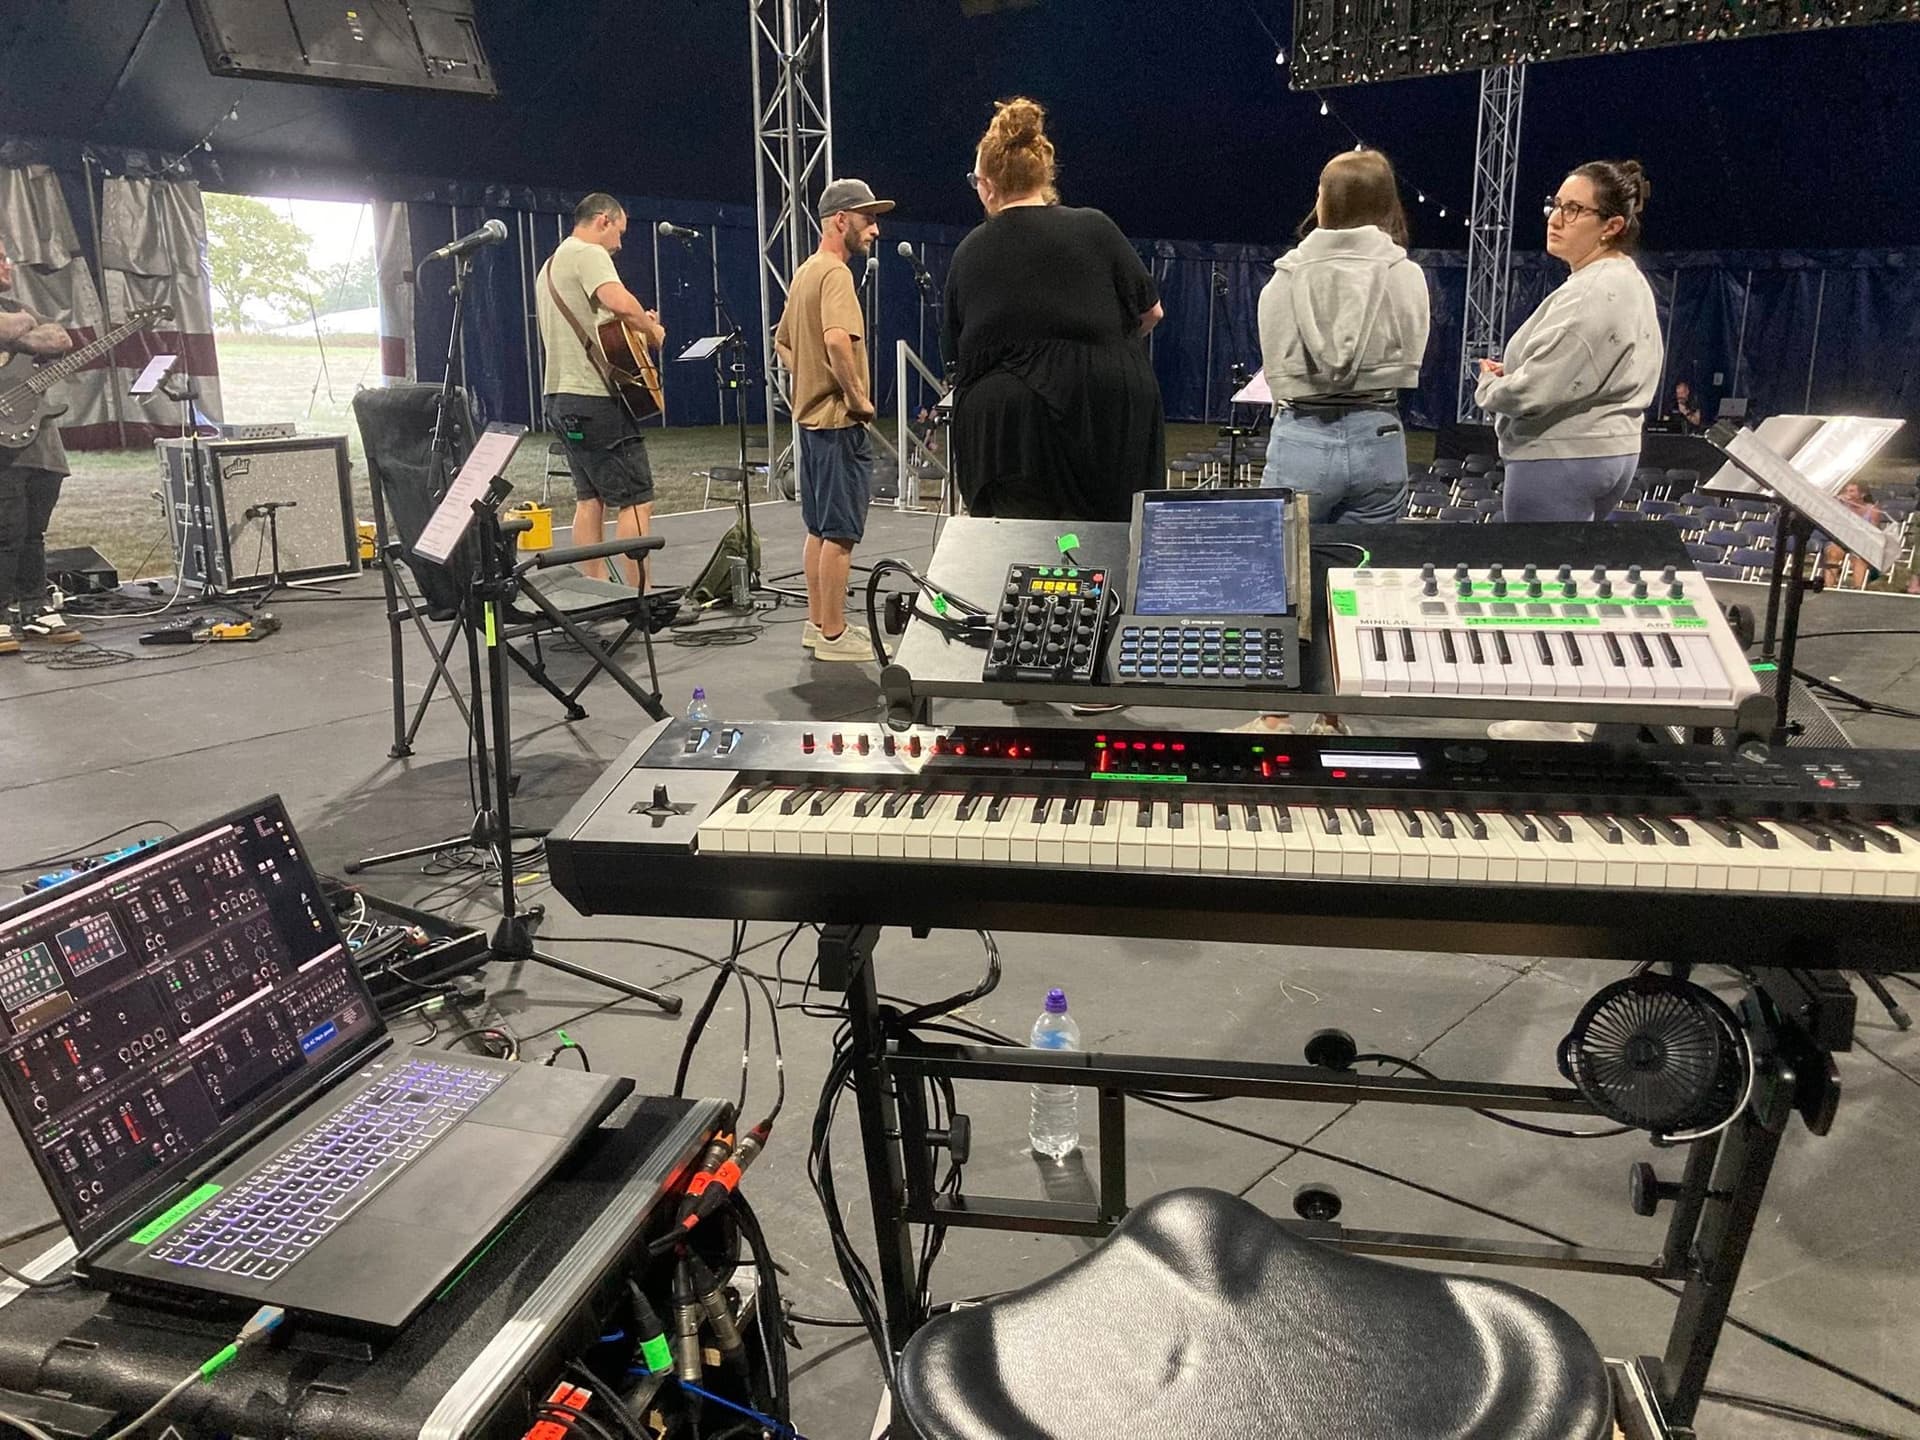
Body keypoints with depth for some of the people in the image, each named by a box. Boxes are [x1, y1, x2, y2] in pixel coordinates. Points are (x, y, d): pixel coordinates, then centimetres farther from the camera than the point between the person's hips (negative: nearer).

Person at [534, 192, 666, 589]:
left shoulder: (550, 265, 22)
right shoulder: (589, 255, -9)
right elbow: (621, 302, -29)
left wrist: (638, 325, 19)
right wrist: (652, 331, -11)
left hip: (562, 397, 10)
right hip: (596, 397, -10)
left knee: (590, 497, 13)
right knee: (636, 500, -8)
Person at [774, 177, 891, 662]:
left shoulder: (805, 271, 15)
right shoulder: (835, 273, -15)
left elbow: (783, 341, 24)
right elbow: (837, 339, -32)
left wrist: (809, 380, 16)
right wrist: (858, 395, -21)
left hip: (810, 414, 10)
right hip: (839, 420, -10)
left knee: (819, 528, 15)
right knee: (840, 533, -4)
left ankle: (817, 623, 23)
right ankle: (833, 634, 1)